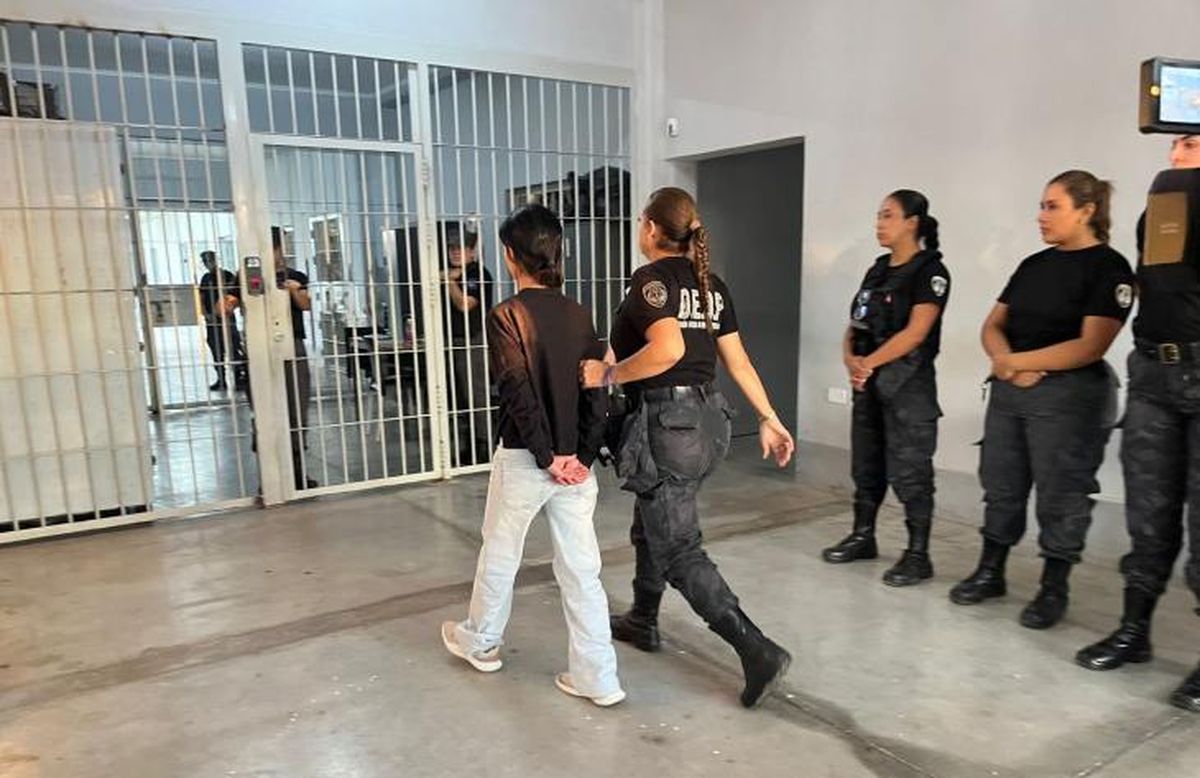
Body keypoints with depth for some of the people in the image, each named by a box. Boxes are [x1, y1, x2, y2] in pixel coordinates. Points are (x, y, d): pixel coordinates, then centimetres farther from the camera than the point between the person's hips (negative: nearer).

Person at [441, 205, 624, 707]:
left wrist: (548, 457, -13)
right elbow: (596, 394, 1)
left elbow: (519, 392, -18)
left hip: (523, 458, -4)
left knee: (499, 555, 17)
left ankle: (481, 642, 39)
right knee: (581, 568, 8)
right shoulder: (579, 315, 4)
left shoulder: (506, 316, -12)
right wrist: (583, 457, -1)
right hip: (575, 461, 4)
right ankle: (596, 677, 13)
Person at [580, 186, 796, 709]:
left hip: (667, 425, -9)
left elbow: (667, 349, -30)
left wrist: (607, 375, -17)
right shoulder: (711, 284, 11)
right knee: (651, 526, 24)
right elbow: (738, 361, 10)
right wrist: (769, 419, 13)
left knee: (679, 551, -1)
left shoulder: (652, 278, -12)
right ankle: (642, 621, 40)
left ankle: (759, 652, -3)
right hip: (706, 418, 9)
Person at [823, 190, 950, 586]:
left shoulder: (930, 271, -8)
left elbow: (916, 332, -18)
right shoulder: (877, 270, 14)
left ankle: (918, 555, 6)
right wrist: (851, 360, -7)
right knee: (866, 464, 14)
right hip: (868, 382, 7)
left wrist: (869, 362, -16)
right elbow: (854, 326, 11)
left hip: (907, 382, -7)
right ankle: (863, 536, 27)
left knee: (909, 470, -3)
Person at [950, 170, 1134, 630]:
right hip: (1007, 392, 7)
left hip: (1068, 397, -6)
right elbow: (993, 324, 10)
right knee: (1000, 485, 11)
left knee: (1060, 495, 2)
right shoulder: (1034, 265, 13)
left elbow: (1090, 346, -17)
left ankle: (1054, 589, 16)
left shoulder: (1108, 268, -7)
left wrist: (1016, 361, -13)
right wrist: (1003, 361, -11)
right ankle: (990, 572, 24)